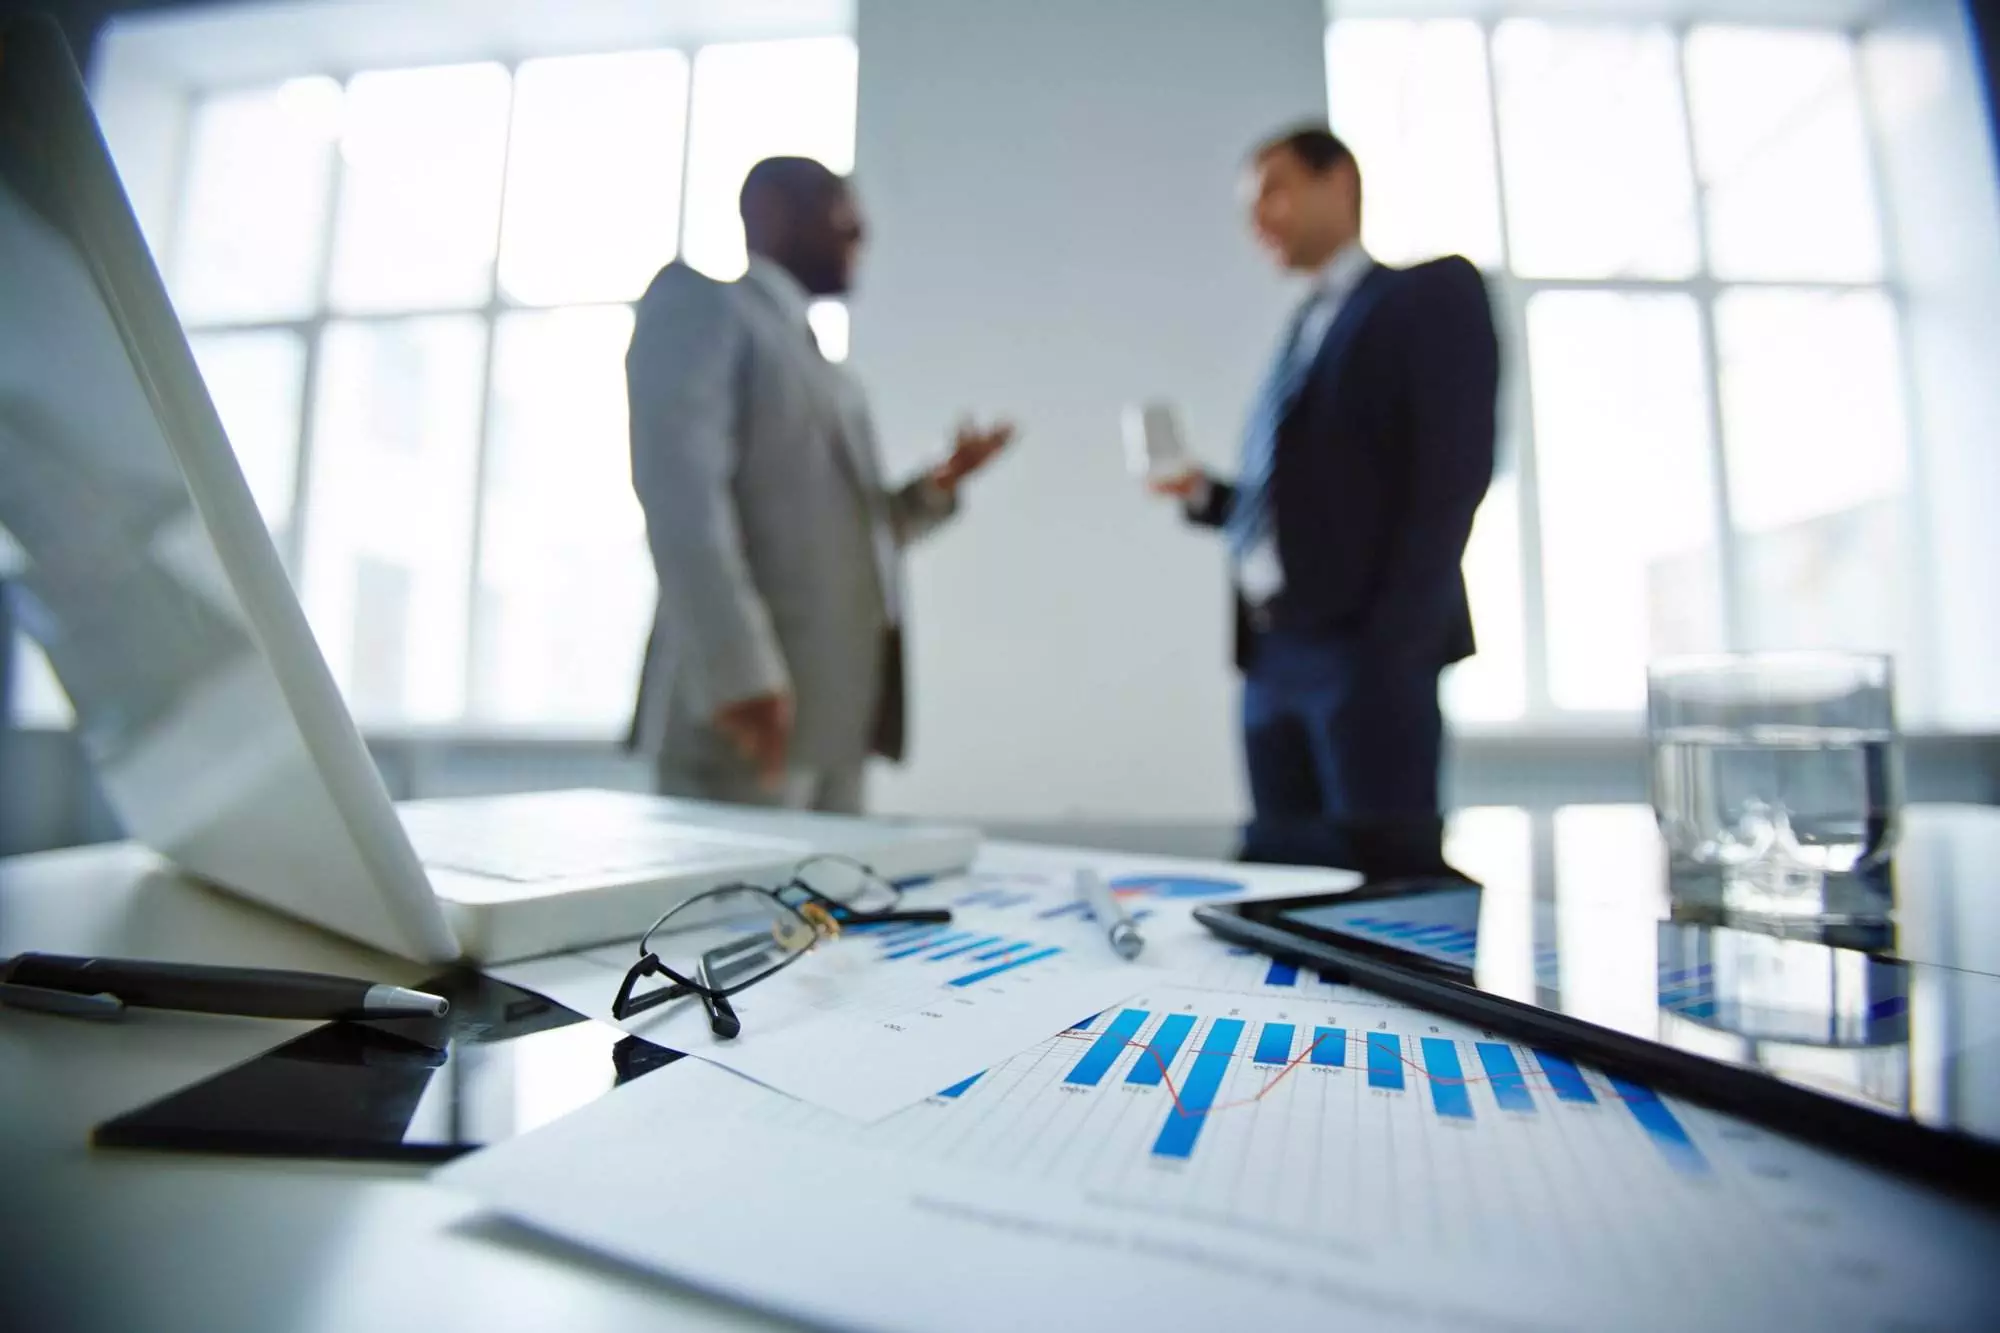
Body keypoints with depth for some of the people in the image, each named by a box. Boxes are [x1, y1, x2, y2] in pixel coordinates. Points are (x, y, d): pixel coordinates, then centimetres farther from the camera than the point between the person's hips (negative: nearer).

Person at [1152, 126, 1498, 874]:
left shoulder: (1433, 294, 4)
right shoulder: (1302, 333, 24)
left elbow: (1454, 474, -9)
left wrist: (1393, 643, -17)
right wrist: (1204, 495, 4)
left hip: (1366, 645, -7)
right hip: (1273, 654, 7)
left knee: (1391, 877, -4)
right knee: (1287, 881, 8)